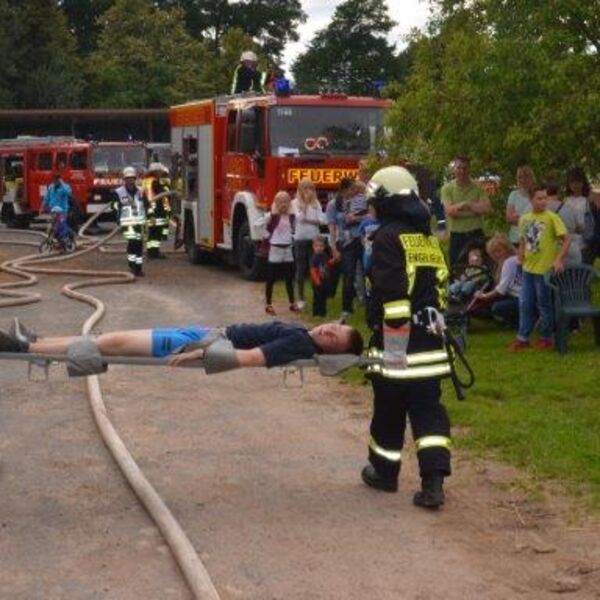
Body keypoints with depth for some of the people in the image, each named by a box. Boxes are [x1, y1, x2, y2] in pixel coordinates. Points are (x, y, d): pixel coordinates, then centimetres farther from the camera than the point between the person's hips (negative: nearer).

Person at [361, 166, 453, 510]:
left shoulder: (389, 237, -11)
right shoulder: (429, 238, 13)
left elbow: (392, 294, -20)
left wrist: (393, 346, -18)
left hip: (397, 342, -6)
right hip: (430, 341, 6)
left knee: (389, 409, 9)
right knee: (428, 409, 5)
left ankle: (385, 472, 24)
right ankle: (434, 481, -6)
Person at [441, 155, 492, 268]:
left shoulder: (477, 188, 5)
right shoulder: (447, 188, 1)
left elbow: (487, 209, -7)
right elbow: (449, 211, -12)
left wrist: (467, 204, -13)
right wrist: (475, 210, -14)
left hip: (476, 234, 1)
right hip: (456, 236, -1)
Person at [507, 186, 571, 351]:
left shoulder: (551, 218, -11)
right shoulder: (524, 219, 6)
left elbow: (566, 239, -14)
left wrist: (559, 259, -22)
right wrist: (520, 260, 12)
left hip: (545, 269, -5)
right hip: (528, 269, 5)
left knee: (544, 306, 5)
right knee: (525, 304, 9)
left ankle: (546, 338, 18)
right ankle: (523, 338, 18)